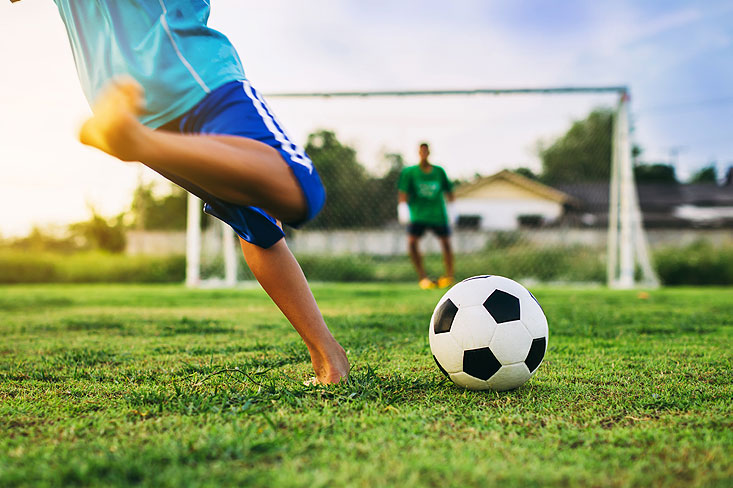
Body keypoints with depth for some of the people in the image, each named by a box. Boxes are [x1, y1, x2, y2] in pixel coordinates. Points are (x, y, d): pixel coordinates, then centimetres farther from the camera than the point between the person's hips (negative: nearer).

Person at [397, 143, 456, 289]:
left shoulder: (439, 171, 6)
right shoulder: (409, 172, 0)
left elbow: (448, 191, 13)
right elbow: (402, 192, -6)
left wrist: (451, 210, 10)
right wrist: (402, 209, -20)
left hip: (438, 214, 2)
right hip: (418, 215, -1)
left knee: (445, 242, 0)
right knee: (412, 241, -18)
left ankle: (449, 276, 18)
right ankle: (422, 276, -9)